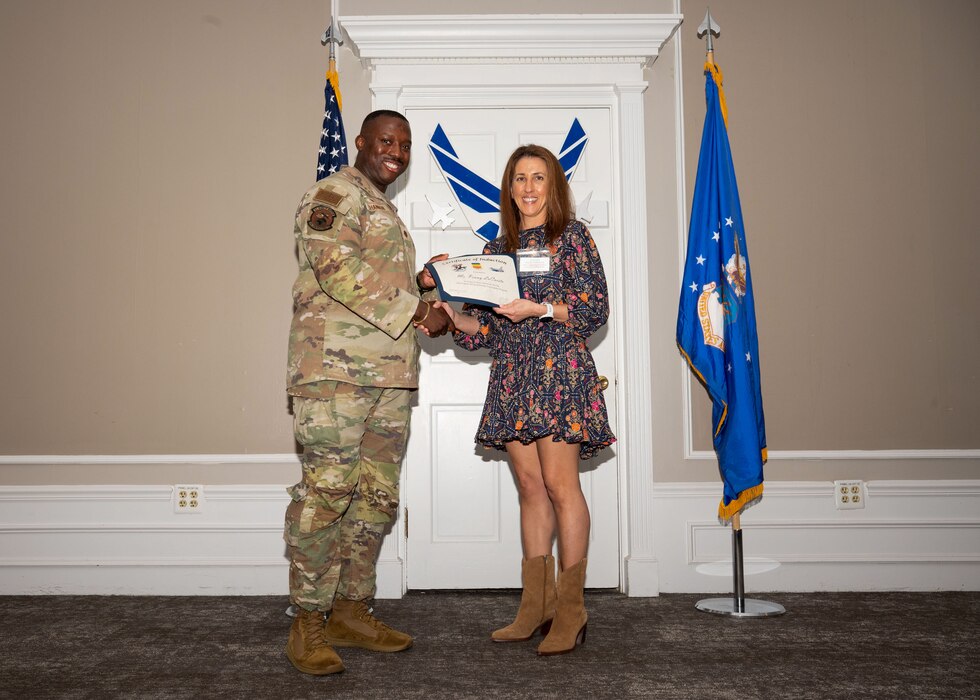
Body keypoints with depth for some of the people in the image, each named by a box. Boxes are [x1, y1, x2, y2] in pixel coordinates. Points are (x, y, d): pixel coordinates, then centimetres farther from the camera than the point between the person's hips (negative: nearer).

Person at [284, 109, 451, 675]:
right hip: (337, 364, -9)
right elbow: (340, 270, -16)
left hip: (390, 371, 9)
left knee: (378, 495, 8)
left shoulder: (388, 212, 29)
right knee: (328, 489, -9)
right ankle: (308, 623, -1)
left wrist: (420, 281, 13)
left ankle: (350, 611, 18)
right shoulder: (334, 193, -1)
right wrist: (417, 311, -14)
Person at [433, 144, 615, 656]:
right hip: (511, 375, 6)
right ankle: (536, 605, 12)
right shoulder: (497, 249, 17)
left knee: (558, 483, -9)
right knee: (529, 487, 6)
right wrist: (454, 316, -4)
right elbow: (487, 325, 14)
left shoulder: (571, 236, 3)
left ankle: (570, 609, -1)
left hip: (560, 369, -5)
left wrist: (537, 308, -16)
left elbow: (595, 307, -6)